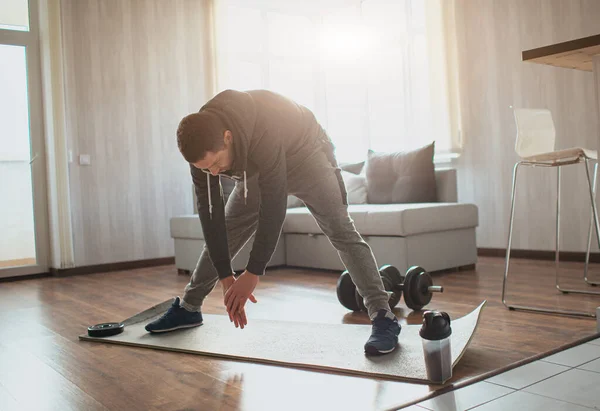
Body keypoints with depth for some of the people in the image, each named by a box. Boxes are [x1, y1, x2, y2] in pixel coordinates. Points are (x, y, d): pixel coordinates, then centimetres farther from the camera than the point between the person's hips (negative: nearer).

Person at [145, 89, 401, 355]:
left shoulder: (264, 133, -44)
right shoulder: (202, 147, -26)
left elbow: (274, 207, -39)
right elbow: (210, 213, -21)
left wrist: (252, 274, -34)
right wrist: (226, 278, -22)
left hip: (304, 152, -5)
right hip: (257, 168, 5)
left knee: (340, 231, -20)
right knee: (221, 234, 4)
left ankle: (383, 317, -17)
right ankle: (188, 307, 19)